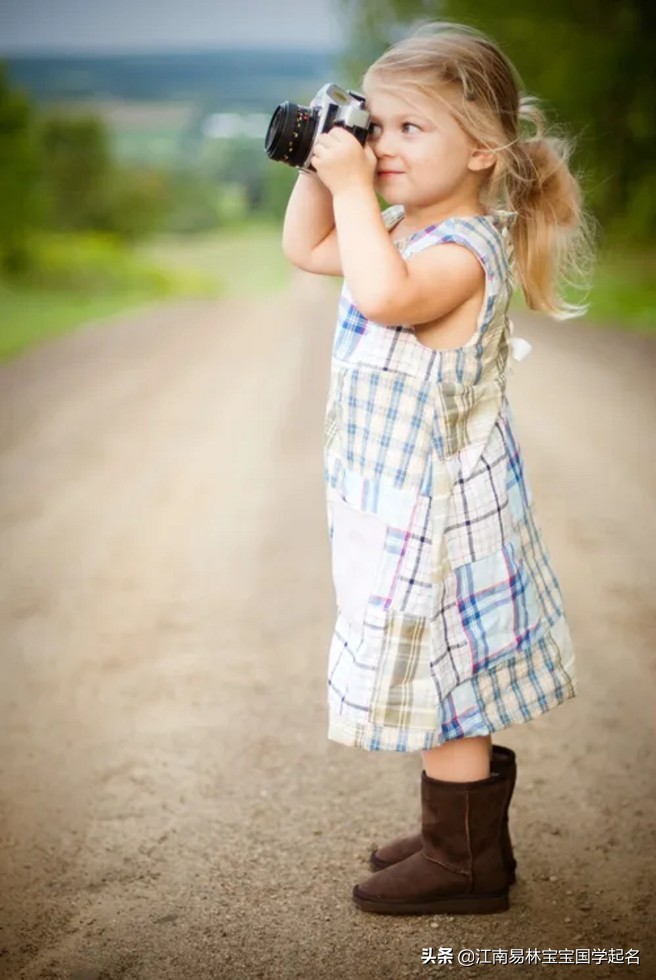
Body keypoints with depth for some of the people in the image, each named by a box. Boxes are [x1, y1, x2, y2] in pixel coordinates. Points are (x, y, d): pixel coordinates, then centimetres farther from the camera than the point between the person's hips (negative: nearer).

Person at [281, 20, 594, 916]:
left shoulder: (465, 249, -22)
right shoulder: (403, 230, 8)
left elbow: (386, 295, -42)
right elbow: (306, 250, 20)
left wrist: (353, 187, -32)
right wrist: (321, 168, 6)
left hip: (437, 507, -10)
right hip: (401, 499, 10)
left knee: (437, 680, 1)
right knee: (451, 687, 19)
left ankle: (466, 867, 17)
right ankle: (466, 835, 34)